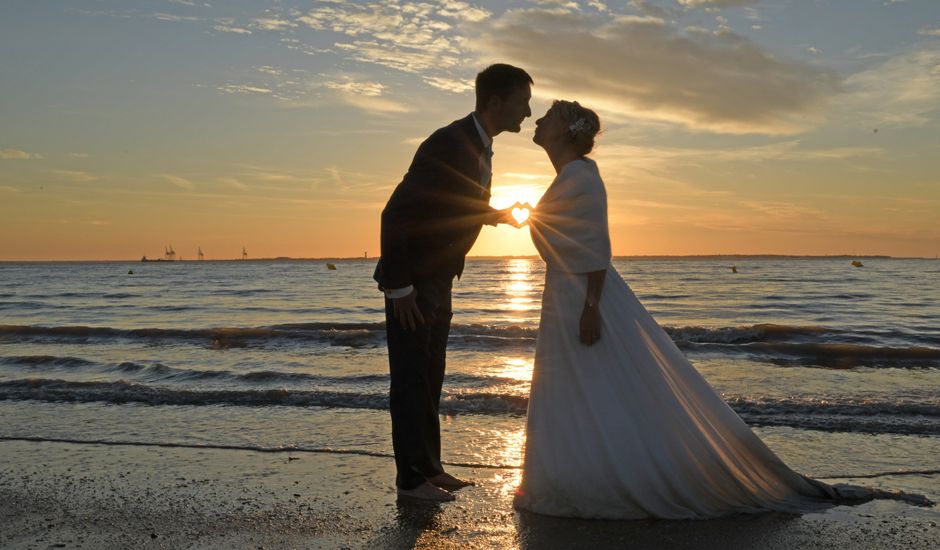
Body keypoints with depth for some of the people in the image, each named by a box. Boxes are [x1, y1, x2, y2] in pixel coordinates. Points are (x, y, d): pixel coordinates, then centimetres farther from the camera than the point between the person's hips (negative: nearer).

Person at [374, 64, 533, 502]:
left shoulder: (479, 145, 8)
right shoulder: (448, 144, -21)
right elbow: (397, 214, -25)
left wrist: (496, 214, 4)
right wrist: (399, 286, -24)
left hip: (438, 280, 9)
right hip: (411, 283, -9)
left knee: (429, 377, 15)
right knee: (411, 378, -1)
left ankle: (429, 468, 25)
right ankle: (411, 477, 10)